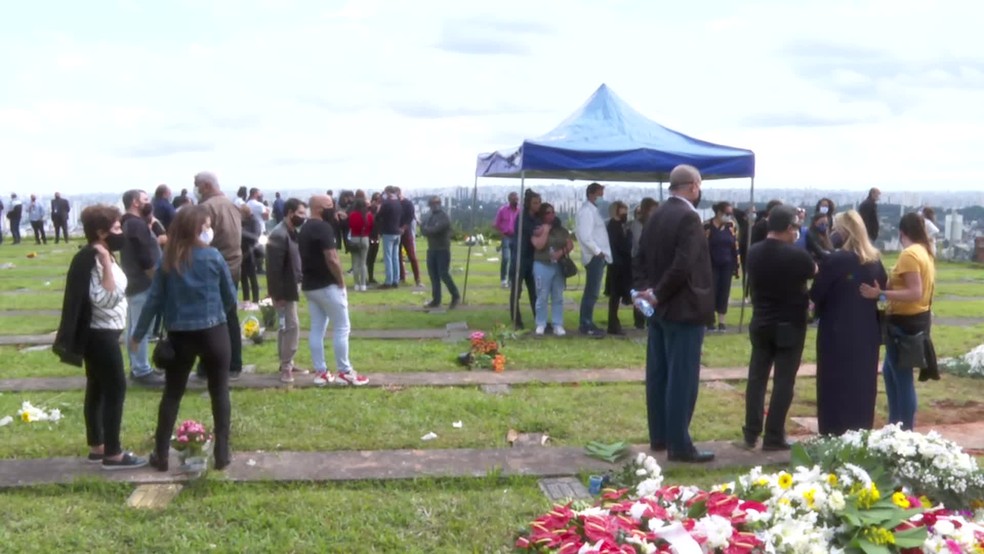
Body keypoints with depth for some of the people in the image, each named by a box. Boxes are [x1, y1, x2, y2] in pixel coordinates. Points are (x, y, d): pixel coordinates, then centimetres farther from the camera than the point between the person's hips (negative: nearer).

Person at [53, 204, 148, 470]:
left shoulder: (100, 256, 10)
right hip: (100, 334, -10)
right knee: (116, 389, -5)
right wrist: (106, 263, -31)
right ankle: (113, 454, 0)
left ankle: (97, 447, 22)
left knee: (97, 389, 14)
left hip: (102, 333, 10)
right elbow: (105, 298, -29)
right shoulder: (91, 259, -20)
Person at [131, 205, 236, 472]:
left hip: (179, 335, 2)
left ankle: (161, 455, 15)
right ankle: (222, 453, 10)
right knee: (219, 392, 9)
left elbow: (154, 299, -1)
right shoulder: (213, 257, -7)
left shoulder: (167, 260, -2)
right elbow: (230, 297, 1)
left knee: (172, 394, 12)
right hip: (213, 332, -2)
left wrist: (138, 334, 8)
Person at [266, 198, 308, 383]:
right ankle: (286, 366, 1)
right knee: (291, 326, -7)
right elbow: (274, 268, -23)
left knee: (286, 326, 16)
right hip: (283, 290, -10)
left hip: (291, 287, 10)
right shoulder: (279, 235, -21)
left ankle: (286, 363, 25)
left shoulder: (294, 232, 9)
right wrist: (277, 294, -23)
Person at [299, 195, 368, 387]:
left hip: (309, 285, 9)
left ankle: (320, 372, 10)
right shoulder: (323, 227, -16)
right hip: (327, 285, -9)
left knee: (317, 329, 9)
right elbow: (331, 259, -22)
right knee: (342, 327, -1)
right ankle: (345, 372, 2)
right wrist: (341, 281, -12)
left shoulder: (304, 229, 13)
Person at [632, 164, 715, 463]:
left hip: (660, 308, 9)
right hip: (683, 309, -9)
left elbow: (641, 259, 10)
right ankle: (679, 445, -2)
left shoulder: (655, 215, 9)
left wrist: (645, 289, 2)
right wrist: (658, 294, -15)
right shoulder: (688, 217, -16)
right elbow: (682, 265, -24)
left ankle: (659, 436, 20)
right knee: (682, 379, -5)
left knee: (658, 375, 12)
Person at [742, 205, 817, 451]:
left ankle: (751, 433, 13)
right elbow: (814, 272, 3)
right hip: (790, 325, -5)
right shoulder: (796, 254, -17)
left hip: (761, 323, 5)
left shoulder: (754, 252, -2)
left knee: (757, 377, 10)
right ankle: (773, 437, 2)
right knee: (783, 381, 1)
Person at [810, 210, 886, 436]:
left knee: (835, 387, 4)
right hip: (867, 333, 5)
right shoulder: (874, 261, 2)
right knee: (862, 385, 13)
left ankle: (835, 436, 7)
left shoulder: (833, 260, -16)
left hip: (837, 333, -5)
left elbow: (815, 295, -10)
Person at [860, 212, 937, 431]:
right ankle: (895, 425, 26)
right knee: (890, 371, 20)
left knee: (902, 378, -3)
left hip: (905, 322, -10)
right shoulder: (925, 252, 10)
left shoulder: (909, 254, -18)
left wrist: (881, 294, -28)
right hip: (918, 318, 10)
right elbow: (921, 289, 12)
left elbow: (915, 293, -25)